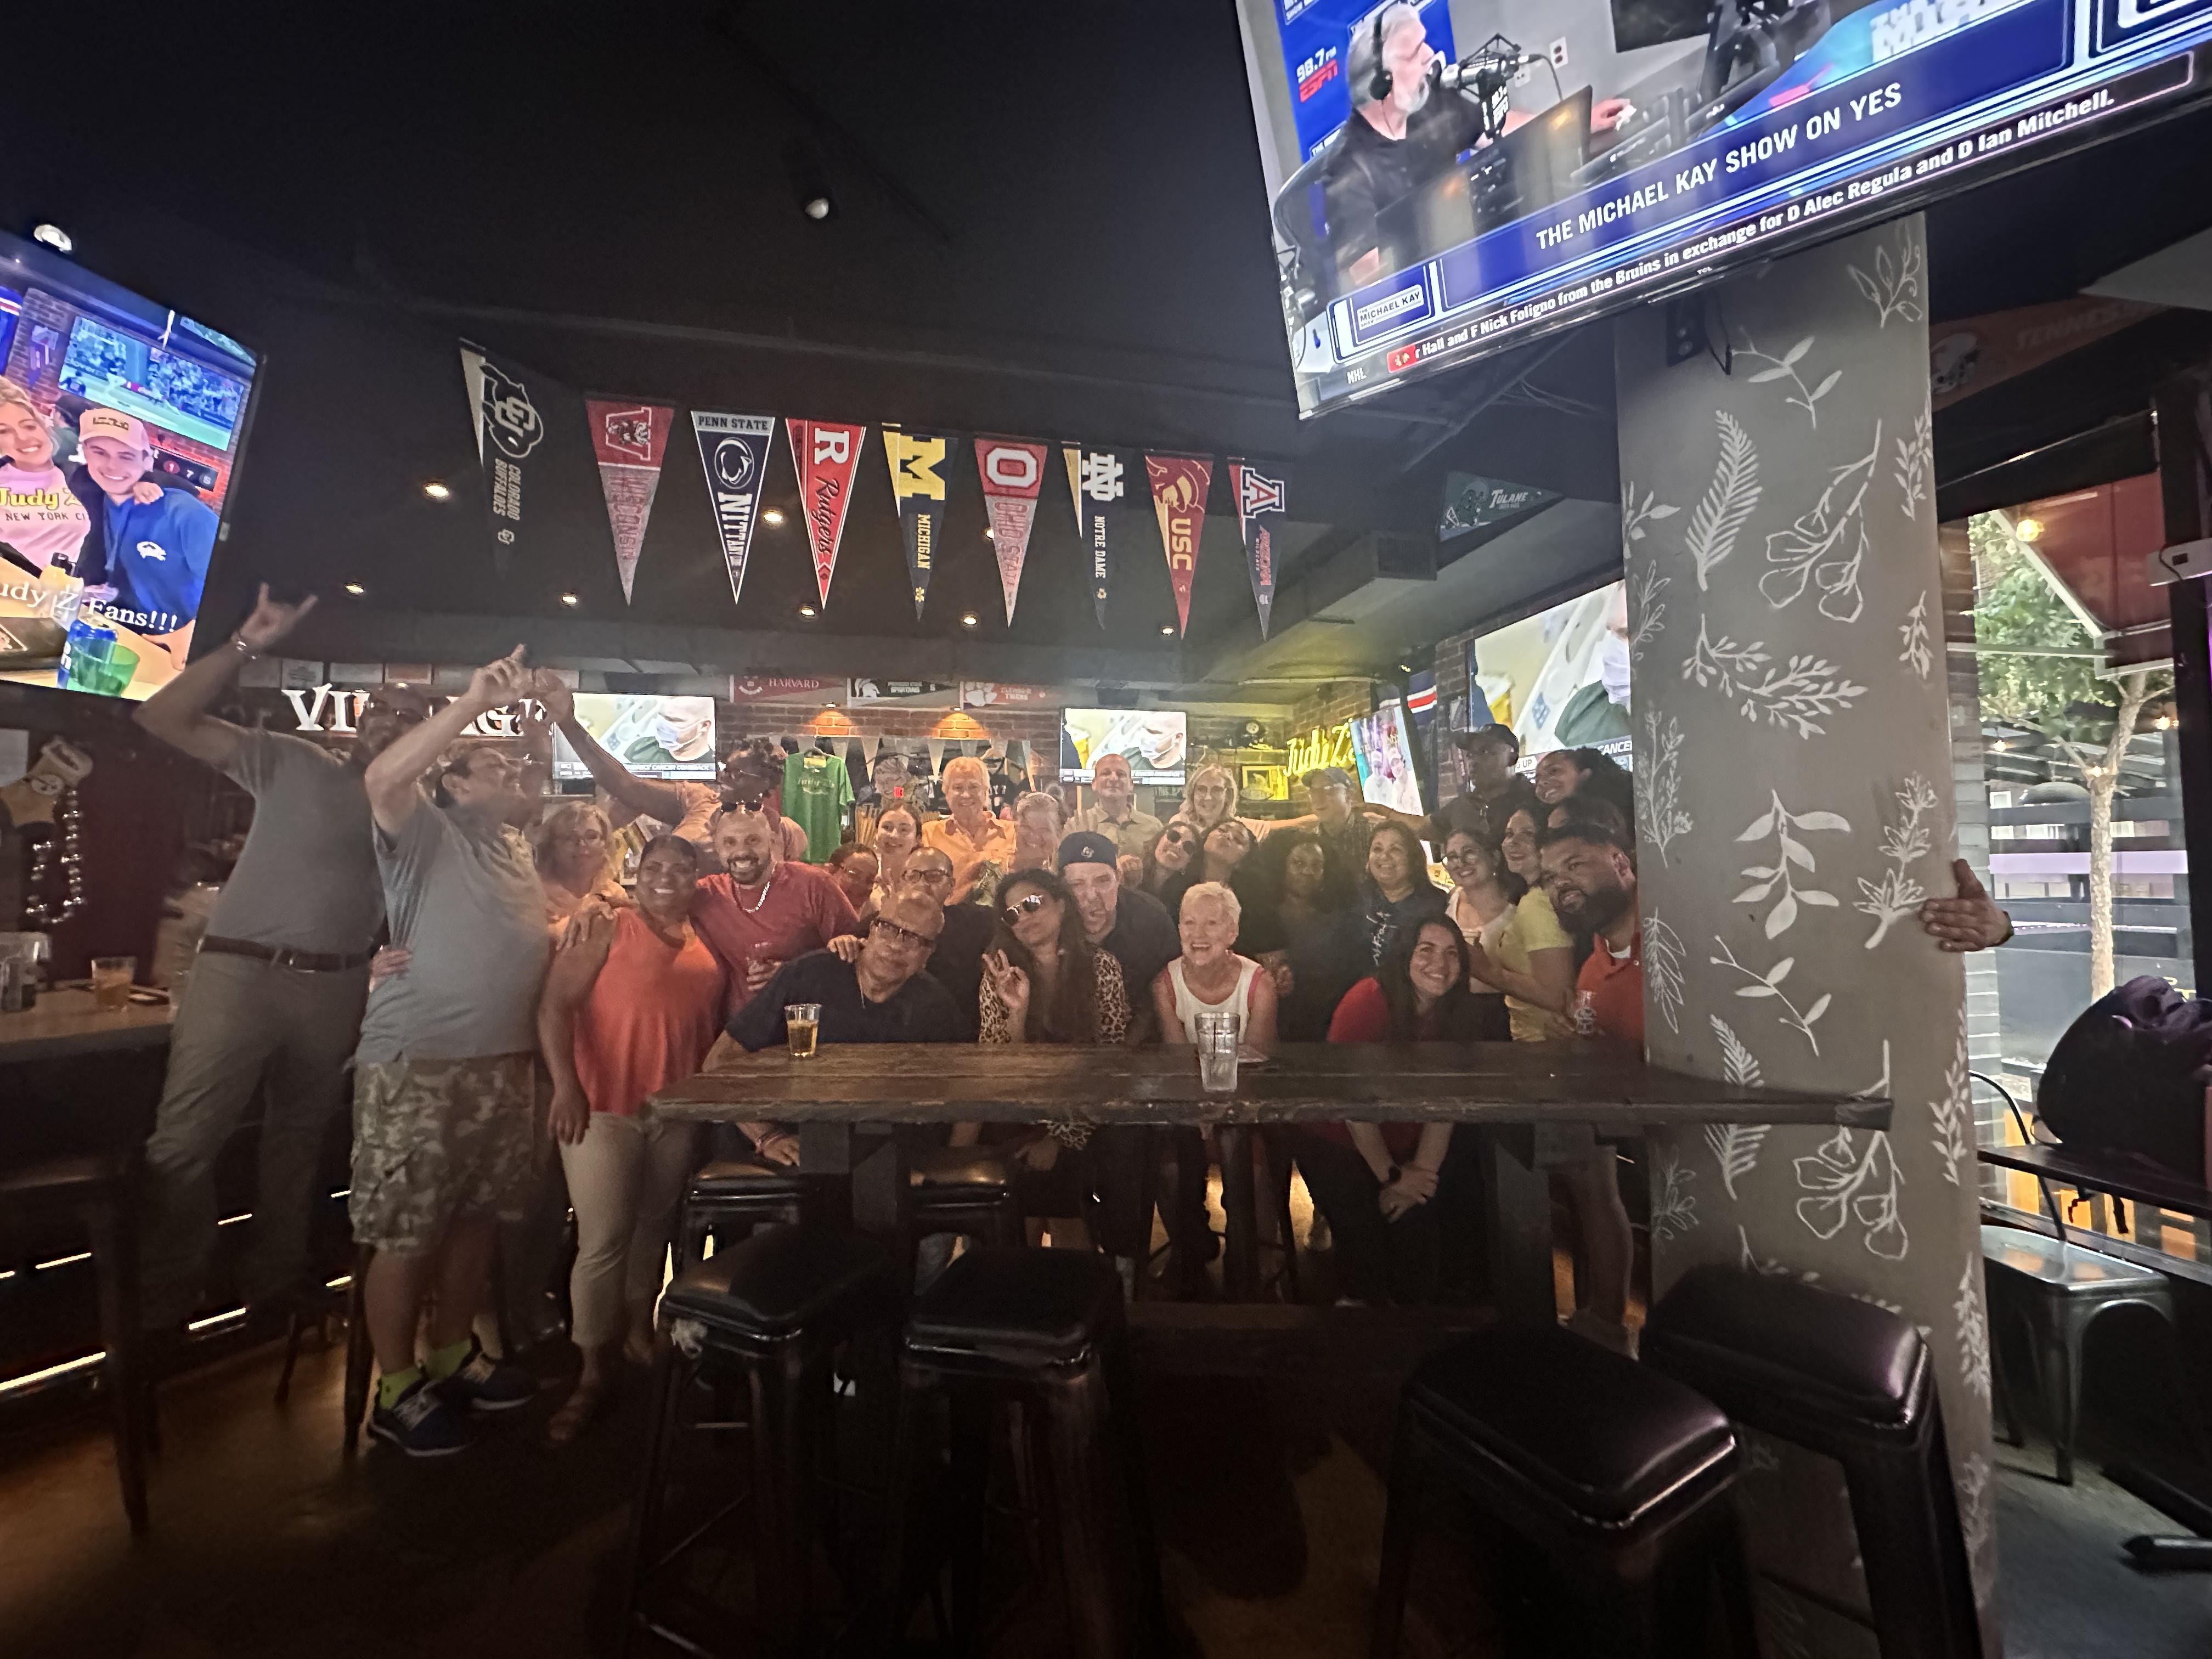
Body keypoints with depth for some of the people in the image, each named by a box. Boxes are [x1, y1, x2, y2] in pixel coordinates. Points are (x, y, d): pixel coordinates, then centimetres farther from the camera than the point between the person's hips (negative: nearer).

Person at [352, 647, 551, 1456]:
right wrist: (477, 699, -28)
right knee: (406, 1234, 3)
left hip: (503, 1063, 7)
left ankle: (452, 1356, 33)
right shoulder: (429, 836, -5)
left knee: (477, 1217, 16)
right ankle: (397, 1390, 20)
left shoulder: (519, 852, 17)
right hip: (418, 1063, -7)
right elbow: (383, 776, -26)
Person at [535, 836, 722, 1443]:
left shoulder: (708, 949, 9)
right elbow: (555, 1006, -11)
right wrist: (566, 1086, -18)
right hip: (602, 1106, -4)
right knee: (603, 1240, -1)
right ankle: (594, 1373, 16)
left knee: (654, 1227, 16)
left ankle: (638, 1327, 38)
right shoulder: (606, 930, -4)